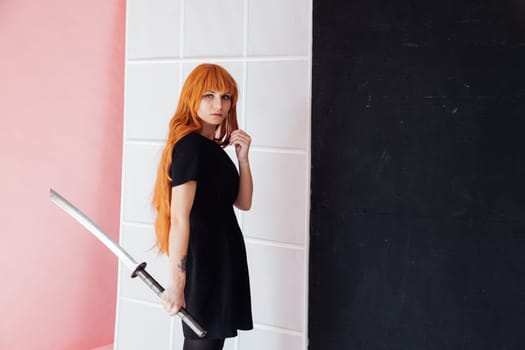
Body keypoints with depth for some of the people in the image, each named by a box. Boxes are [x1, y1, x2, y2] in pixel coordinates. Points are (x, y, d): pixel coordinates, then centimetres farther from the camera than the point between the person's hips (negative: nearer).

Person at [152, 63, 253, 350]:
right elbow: (179, 218, -22)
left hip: (221, 258, 9)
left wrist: (243, 158, -4)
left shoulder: (214, 147, 10)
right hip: (204, 261, -9)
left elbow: (243, 203, 10)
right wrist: (176, 283, -25)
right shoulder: (190, 145, -17)